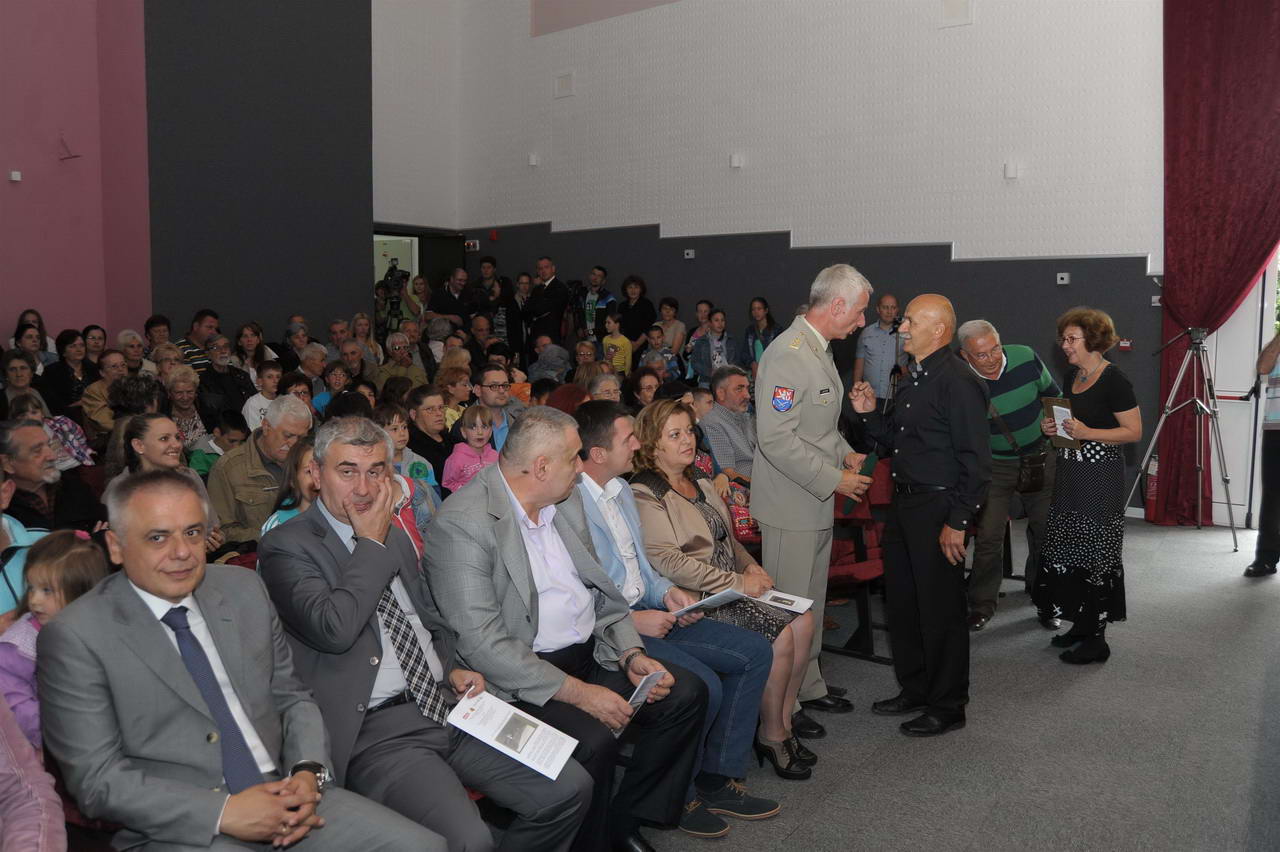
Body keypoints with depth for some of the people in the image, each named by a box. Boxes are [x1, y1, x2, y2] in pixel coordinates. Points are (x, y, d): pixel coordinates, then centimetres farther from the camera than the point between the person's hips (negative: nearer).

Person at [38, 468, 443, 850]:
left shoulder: (244, 589, 9)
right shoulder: (73, 637, -5)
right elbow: (97, 779, -8)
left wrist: (308, 771, -5)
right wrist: (223, 813, -16)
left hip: (282, 797, 5)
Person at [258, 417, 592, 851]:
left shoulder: (395, 535, 16)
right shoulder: (286, 547, -6)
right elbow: (333, 629, -23)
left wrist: (453, 669, 8)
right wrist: (371, 544, -10)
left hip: (447, 703, 7)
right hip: (376, 731, -7)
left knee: (570, 789, -4)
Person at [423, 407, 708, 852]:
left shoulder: (566, 501, 8)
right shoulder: (463, 523, -18)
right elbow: (483, 643, -22)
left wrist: (631, 654, -2)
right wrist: (578, 692, -24)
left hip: (590, 651, 8)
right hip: (520, 678, -8)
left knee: (686, 693, -3)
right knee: (593, 743, -30)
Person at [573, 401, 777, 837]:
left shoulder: (620, 489, 12)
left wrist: (666, 590, 3)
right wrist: (630, 620, -20)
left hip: (646, 614, 10)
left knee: (755, 651, 3)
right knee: (703, 685, -27)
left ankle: (715, 780, 11)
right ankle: (675, 796, 1)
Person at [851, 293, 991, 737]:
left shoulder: (957, 382, -17)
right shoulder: (913, 380, 13)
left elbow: (976, 461, -20)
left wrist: (957, 522, -21)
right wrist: (869, 413, 3)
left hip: (938, 508, -9)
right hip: (905, 502, 10)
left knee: (940, 609, 2)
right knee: (902, 601, 17)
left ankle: (947, 706, 18)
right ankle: (914, 689, 33)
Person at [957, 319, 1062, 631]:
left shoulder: (1025, 358, -14)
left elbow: (1053, 395, 5)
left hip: (1040, 456, 2)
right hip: (994, 465, -2)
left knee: (1044, 531, 9)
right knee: (988, 537, -6)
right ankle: (982, 606, 11)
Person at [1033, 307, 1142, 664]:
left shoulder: (1114, 380, -12)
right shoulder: (1071, 376, 12)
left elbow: (1134, 431, -14)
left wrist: (1087, 432, -23)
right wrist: (1053, 427, 4)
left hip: (1101, 477, -8)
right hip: (1069, 473, 8)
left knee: (1096, 554, -2)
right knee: (1069, 550, 10)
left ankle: (1096, 638, 7)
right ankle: (1081, 624, 23)